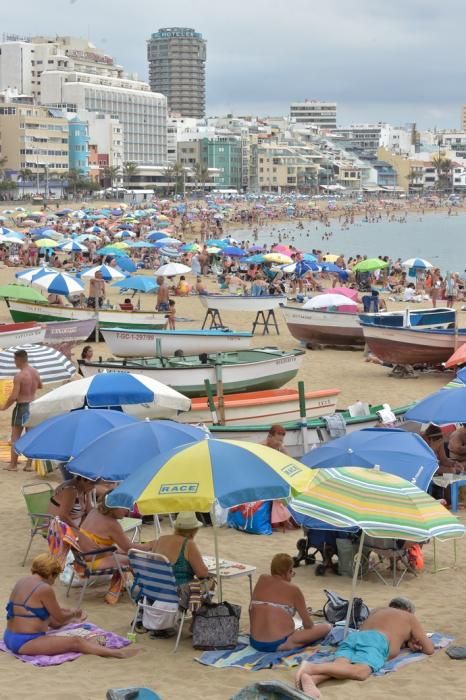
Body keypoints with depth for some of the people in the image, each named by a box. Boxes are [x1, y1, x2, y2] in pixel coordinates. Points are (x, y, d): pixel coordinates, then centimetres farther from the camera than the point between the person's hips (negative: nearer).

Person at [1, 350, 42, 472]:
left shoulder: (19, 376, -20)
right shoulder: (35, 372, 1)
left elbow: (14, 396, -21)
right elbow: (40, 386, 21)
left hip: (22, 407, -6)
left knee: (15, 437, 4)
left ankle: (13, 465, 5)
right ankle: (29, 465, 11)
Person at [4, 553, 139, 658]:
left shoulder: (22, 581, 11)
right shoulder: (45, 589, -16)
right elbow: (60, 618, -7)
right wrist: (74, 613, 15)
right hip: (25, 643, -10)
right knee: (76, 642, -12)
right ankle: (117, 653, -17)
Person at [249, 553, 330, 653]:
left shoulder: (262, 580, 7)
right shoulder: (293, 590, -4)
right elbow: (308, 624, 4)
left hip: (255, 643, 8)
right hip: (279, 644, -8)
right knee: (326, 627, 2)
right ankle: (290, 643, -10)